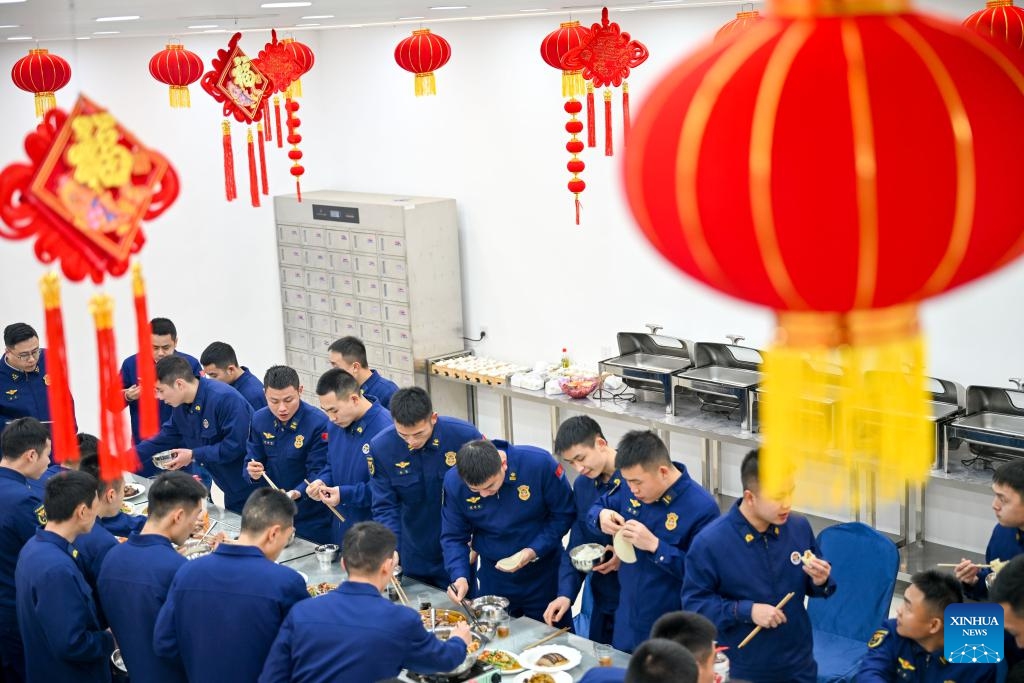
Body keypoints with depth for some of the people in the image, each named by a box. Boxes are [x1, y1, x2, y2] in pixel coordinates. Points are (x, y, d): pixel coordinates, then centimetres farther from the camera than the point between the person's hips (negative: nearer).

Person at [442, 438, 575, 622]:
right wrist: (460, 577, -23)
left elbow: (564, 514, -13)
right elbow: (453, 537, -7)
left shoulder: (539, 463, -24)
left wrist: (535, 551, -23)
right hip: (493, 576, 2)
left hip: (543, 572, -1)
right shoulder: (453, 481, -17)